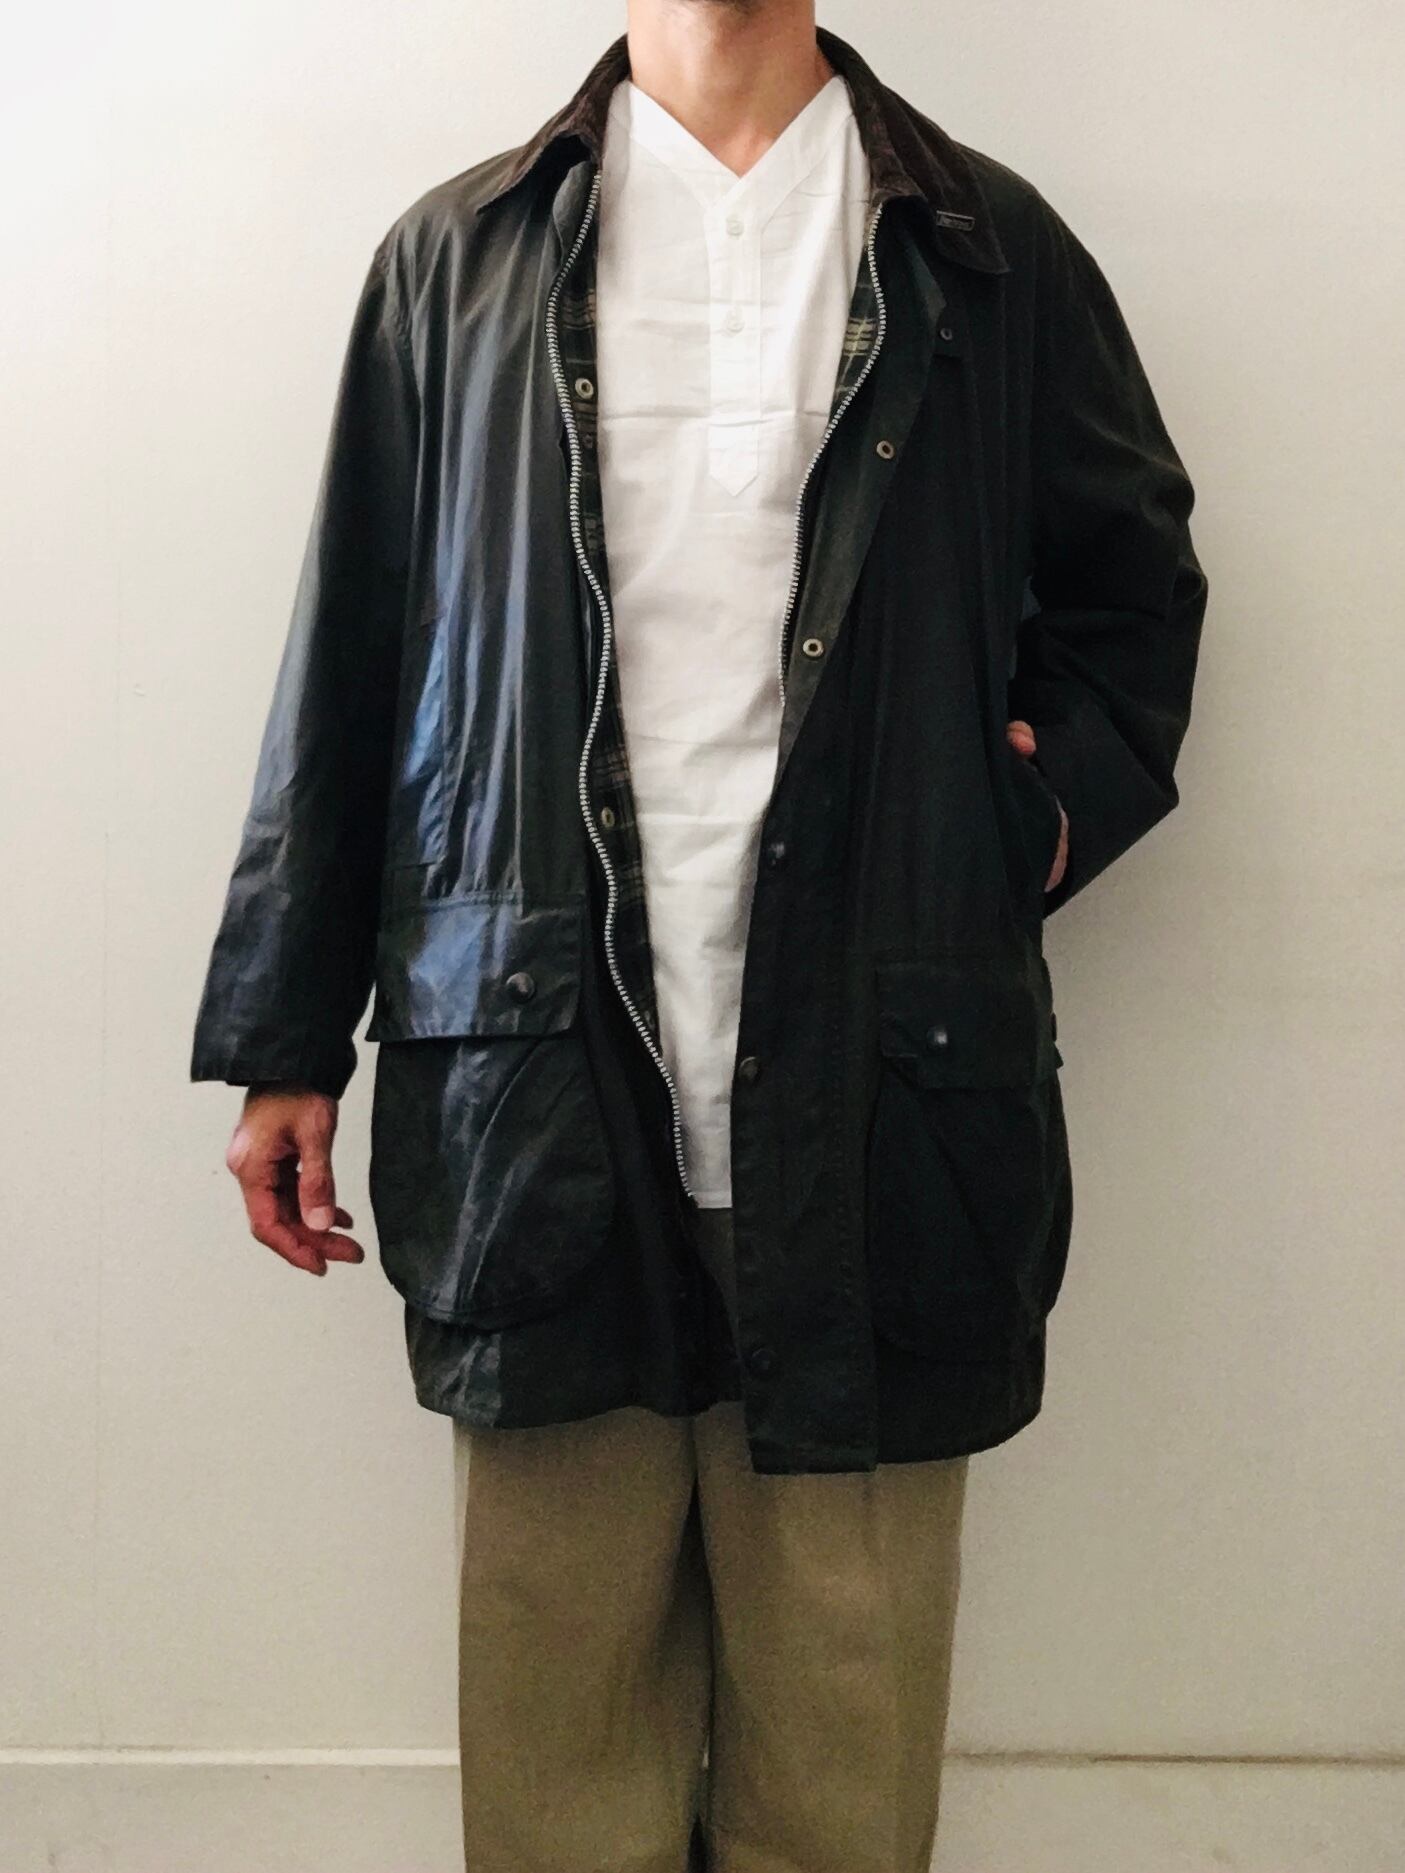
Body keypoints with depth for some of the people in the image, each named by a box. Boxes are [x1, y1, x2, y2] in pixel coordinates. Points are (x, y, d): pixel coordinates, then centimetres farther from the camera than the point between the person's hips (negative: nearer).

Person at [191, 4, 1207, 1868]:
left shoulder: (986, 248, 10)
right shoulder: (460, 256, 12)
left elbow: (1143, 580, 21)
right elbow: (349, 667, 10)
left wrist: (1064, 795, 1)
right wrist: (287, 1042, 9)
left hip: (866, 1110, 0)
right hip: (549, 1104, 1)